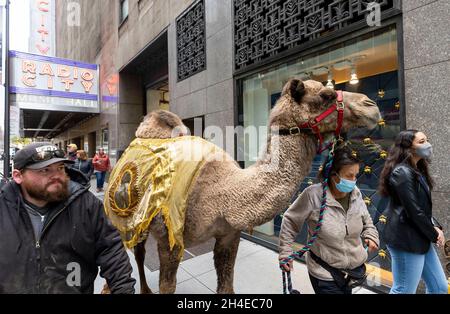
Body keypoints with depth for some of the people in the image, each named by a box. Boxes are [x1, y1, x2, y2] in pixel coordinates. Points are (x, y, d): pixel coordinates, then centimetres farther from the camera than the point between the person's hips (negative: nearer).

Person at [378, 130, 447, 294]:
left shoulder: (418, 171, 12)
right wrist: (434, 235, -7)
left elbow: (424, 208, 16)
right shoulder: (402, 172, -19)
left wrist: (435, 227, 1)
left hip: (420, 238, 10)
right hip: (406, 240, -9)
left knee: (439, 287, 19)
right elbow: (413, 211, -20)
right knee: (404, 290, 3)